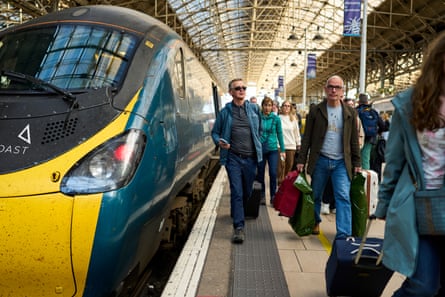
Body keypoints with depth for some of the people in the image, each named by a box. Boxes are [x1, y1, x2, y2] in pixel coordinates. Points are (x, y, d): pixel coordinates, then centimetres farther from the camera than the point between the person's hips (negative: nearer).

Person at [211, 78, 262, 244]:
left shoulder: (254, 109, 6)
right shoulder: (225, 112, 1)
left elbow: (260, 130, 17)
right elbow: (215, 132, 8)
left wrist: (258, 147, 14)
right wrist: (219, 142, -11)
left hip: (251, 157, 3)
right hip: (233, 157, -3)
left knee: (247, 192, 15)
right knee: (237, 192, -7)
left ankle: (236, 212, 43)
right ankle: (239, 227, -3)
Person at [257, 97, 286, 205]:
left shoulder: (276, 118, -3)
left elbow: (279, 134, 4)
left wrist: (282, 150, 7)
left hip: (272, 149, 0)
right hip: (260, 149, 0)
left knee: (273, 173, -4)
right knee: (260, 174, 9)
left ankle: (273, 196, 10)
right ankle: (262, 195, 24)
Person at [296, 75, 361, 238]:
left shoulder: (350, 112, 5)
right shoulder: (315, 111, 1)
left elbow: (354, 140, 8)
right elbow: (307, 138, 2)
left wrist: (356, 163, 4)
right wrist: (301, 160, -3)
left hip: (341, 162, 0)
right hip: (320, 160, 0)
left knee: (343, 197, -9)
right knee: (316, 195, 12)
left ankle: (344, 234, -7)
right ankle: (315, 223, 34)